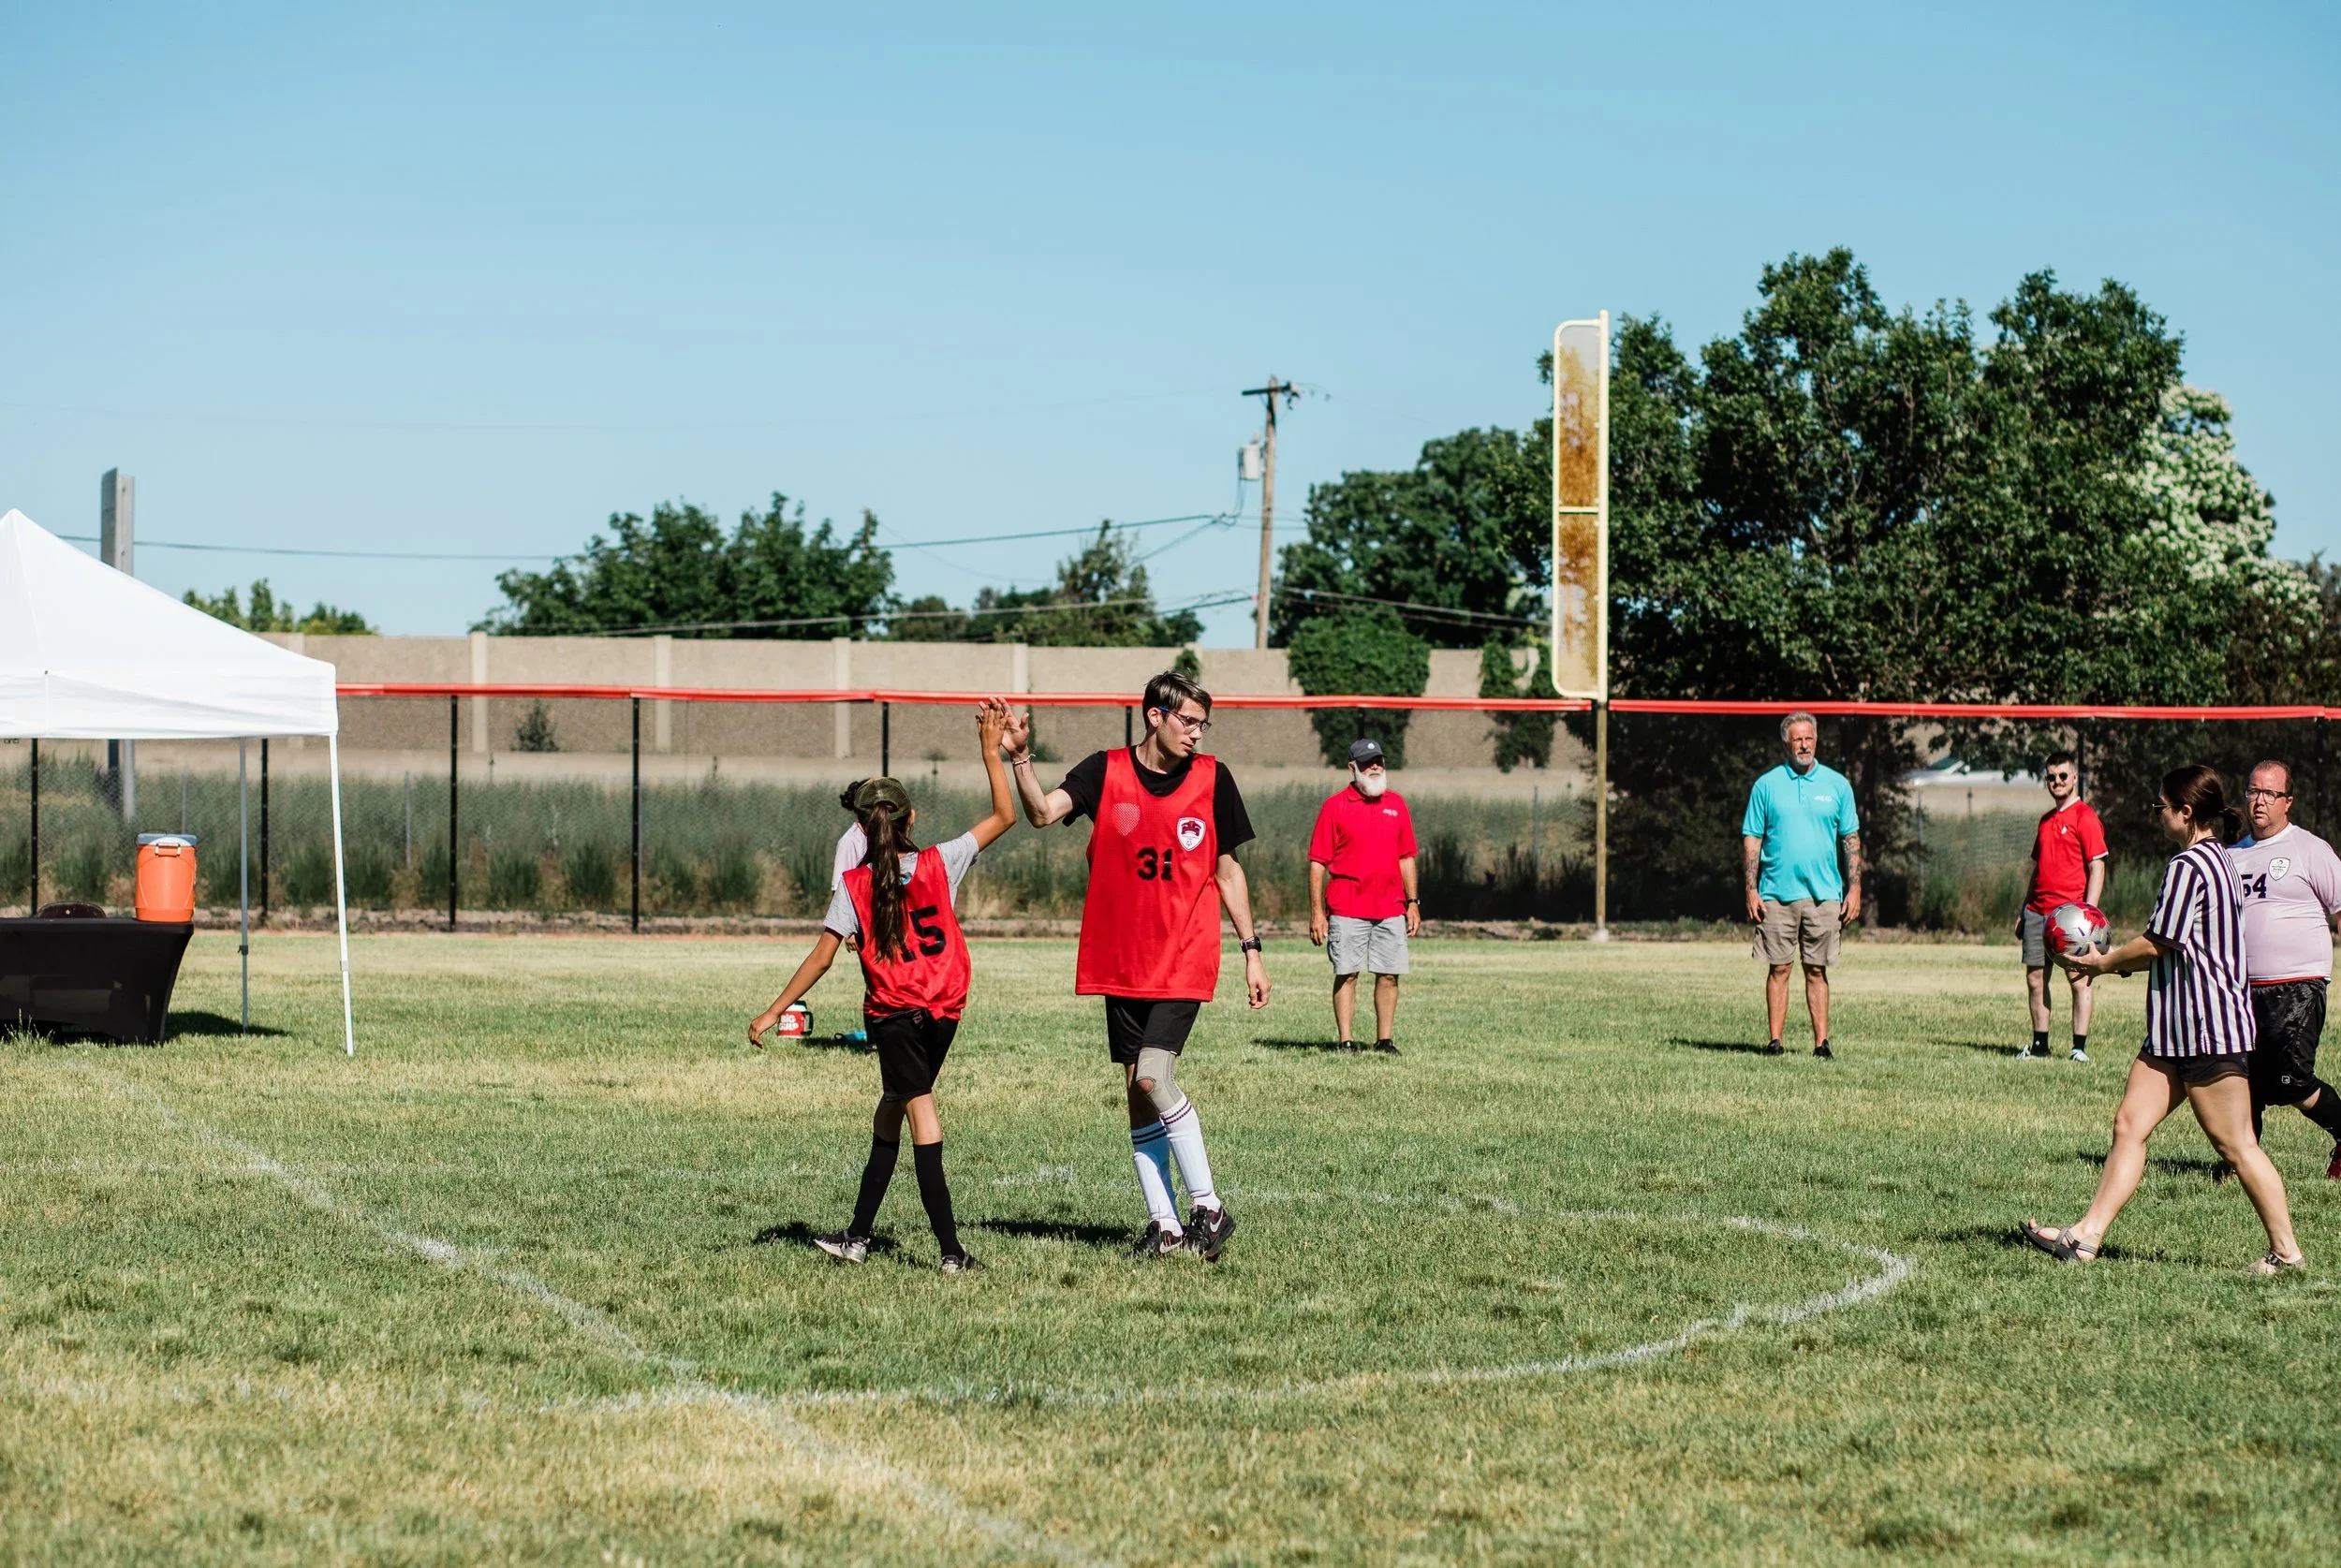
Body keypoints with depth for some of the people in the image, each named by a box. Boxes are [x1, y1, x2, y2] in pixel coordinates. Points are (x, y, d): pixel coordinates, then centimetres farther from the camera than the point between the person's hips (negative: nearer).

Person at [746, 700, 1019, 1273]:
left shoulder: (854, 887, -7)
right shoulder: (941, 864, -2)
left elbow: (822, 957, -9)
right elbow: (1004, 815, 4)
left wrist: (773, 1012, -3)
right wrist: (992, 750, 8)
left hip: (892, 1014, -3)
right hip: (945, 1009, 3)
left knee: (919, 1110, -5)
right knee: (892, 1106, 16)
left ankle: (951, 1249, -14)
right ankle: (858, 1235, 20)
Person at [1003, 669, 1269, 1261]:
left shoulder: (1211, 777, 1)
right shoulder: (1106, 772, -1)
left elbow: (1227, 869, 9)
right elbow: (1042, 812, -16)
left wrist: (1251, 950, 8)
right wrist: (1019, 756, -32)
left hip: (1185, 961, -2)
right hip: (1121, 962, 2)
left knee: (1153, 1077, -17)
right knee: (1136, 1091, 5)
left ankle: (1208, 1208, -5)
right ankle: (1164, 1224, 13)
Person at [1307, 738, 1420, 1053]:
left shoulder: (1396, 804, 13)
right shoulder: (1335, 806, 0)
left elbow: (1406, 858, 17)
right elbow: (1318, 863, -2)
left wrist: (1412, 902, 10)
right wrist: (1316, 911, -7)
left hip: (1391, 909, 4)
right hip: (1346, 910, -4)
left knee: (1389, 975, 3)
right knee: (1346, 974, -3)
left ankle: (1384, 1040, 10)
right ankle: (1345, 1042, -1)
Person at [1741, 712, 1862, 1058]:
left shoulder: (1837, 784, 7)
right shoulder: (1767, 785, 5)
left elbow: (1851, 839, 10)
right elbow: (1751, 839, 5)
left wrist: (1854, 889, 3)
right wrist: (1751, 890, -3)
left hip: (1823, 895, 1)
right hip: (1776, 894, -1)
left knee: (1816, 970, 2)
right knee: (1779, 968, 0)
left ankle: (1821, 1042, 3)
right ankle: (1775, 1040, 3)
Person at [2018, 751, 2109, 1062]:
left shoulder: (2085, 817, -5)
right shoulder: (2046, 820, 18)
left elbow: (2097, 866, -11)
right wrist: (2023, 911, 20)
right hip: (2037, 911, 8)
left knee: (2078, 978, -4)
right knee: (2035, 978, 6)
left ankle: (2080, 1047, -3)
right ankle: (2039, 1046, 13)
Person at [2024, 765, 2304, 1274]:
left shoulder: (2190, 864, -16)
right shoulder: (2216, 859, 16)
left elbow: (2157, 944, -14)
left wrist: (2104, 962, 3)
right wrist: (2110, 960, 15)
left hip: (2209, 1026, -11)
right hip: (2176, 1028, 11)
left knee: (2235, 1145, -3)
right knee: (2130, 1123, 5)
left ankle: (2286, 1250, 5)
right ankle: (2087, 1235, 3)